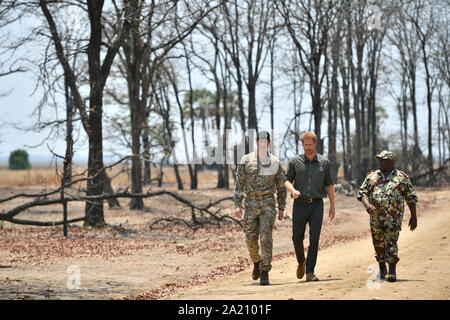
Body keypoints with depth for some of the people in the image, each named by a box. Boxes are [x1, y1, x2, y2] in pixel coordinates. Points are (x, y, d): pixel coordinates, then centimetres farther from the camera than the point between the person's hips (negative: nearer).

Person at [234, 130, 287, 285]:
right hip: (250, 203, 1)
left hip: (268, 204, -1)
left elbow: (281, 187, 11)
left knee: (266, 237, -10)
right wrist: (237, 204, -6)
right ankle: (256, 262, 31)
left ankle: (265, 272, -6)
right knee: (251, 238, 3)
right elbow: (239, 183, 1)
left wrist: (281, 208, 8)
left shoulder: (275, 162, 4)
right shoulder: (246, 160, 2)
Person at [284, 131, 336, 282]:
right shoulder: (295, 161, 3)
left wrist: (332, 206, 7)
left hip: (317, 204, 0)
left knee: (314, 239, -8)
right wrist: (292, 190, -19)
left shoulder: (324, 162, 6)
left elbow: (329, 184, 10)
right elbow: (287, 180, 4)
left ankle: (310, 272, -5)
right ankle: (301, 261, 33)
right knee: (297, 238, 4)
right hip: (300, 204, 0)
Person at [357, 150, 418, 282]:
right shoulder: (372, 176, 12)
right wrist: (367, 205, -13)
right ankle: (382, 268, 27)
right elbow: (362, 193, 7)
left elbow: (411, 198, 9)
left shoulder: (402, 177, 6)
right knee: (378, 243, 10)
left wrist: (414, 216, 5)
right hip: (376, 216, 3)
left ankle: (392, 271, -12)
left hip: (394, 217, -3)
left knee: (391, 242, -13)